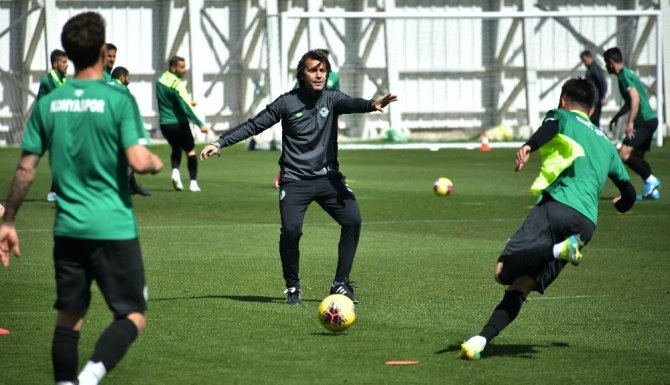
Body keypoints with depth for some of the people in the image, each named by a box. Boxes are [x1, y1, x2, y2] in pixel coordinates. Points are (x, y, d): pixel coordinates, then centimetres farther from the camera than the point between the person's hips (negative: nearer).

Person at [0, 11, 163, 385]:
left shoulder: (48, 104, 3)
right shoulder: (119, 100, -10)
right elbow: (138, 161, -17)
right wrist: (157, 162, 6)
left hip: (68, 228, 4)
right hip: (114, 228, -4)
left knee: (69, 317, 14)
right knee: (133, 317, 2)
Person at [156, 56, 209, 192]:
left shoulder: (161, 80, 4)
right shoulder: (178, 85, -19)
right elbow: (186, 108, -24)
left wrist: (188, 102, 16)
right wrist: (200, 124, -23)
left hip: (165, 123, 6)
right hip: (179, 123, -6)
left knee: (176, 149, 23)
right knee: (190, 150, 9)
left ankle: (175, 171, -4)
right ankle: (193, 183, 4)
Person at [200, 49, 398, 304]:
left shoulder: (331, 99, 2)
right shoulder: (287, 103, -1)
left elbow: (351, 103, -19)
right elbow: (254, 125, 2)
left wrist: (372, 105, -43)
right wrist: (219, 143, -4)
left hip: (328, 178, 2)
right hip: (295, 181, -2)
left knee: (353, 220, -14)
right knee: (290, 230, -18)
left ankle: (340, 284, 0)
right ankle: (292, 288, 4)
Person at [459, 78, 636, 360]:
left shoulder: (562, 116, 18)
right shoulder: (606, 143, 33)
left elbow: (551, 126, -9)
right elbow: (629, 193, 38)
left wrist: (529, 146, -29)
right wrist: (621, 204, 63)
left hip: (557, 205, -5)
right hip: (586, 223, 5)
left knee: (504, 271, -15)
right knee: (521, 286, 2)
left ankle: (558, 250, -34)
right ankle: (483, 339, -17)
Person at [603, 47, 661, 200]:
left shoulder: (624, 76, -12)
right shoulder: (626, 74, 19)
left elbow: (635, 99, -23)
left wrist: (630, 122, -24)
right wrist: (616, 117, 37)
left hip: (645, 121, -10)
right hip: (650, 120, 10)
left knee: (624, 154, -16)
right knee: (637, 157, 14)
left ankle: (651, 180, -13)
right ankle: (652, 191, 12)